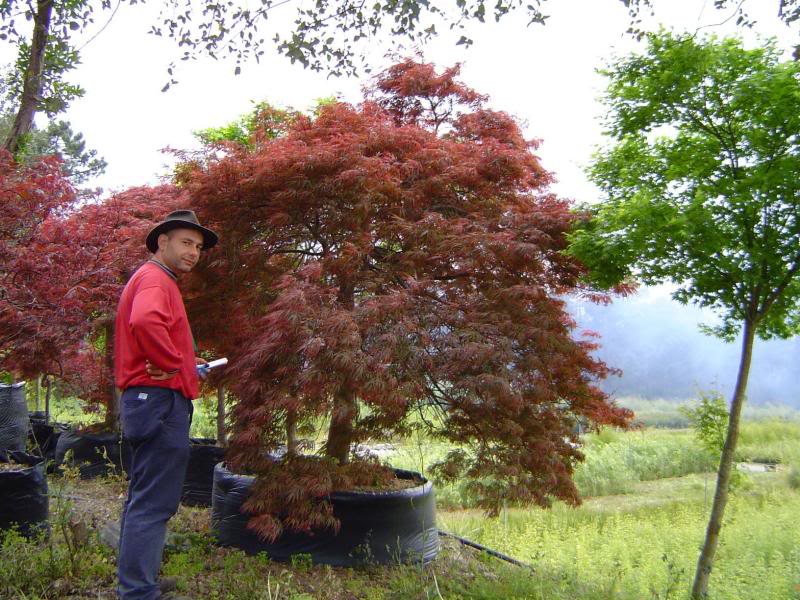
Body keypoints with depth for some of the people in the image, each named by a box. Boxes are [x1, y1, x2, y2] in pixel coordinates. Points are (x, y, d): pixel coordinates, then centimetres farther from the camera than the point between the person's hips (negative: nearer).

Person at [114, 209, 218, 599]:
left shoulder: (153, 280, 21)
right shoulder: (155, 278, -12)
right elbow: (145, 322, -34)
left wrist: (189, 364, 16)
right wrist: (173, 363, -22)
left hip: (150, 402, 11)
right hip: (161, 400, -11)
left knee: (143, 499, 19)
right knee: (154, 504, -8)